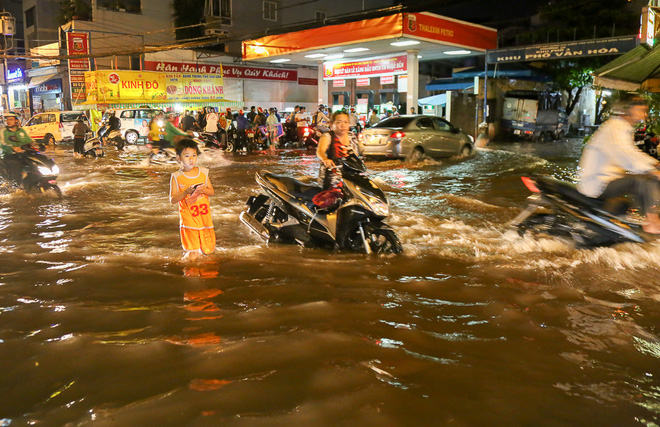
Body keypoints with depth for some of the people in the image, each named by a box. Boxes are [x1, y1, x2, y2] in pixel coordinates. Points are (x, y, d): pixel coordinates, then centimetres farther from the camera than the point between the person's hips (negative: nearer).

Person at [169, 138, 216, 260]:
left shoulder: (203, 172, 1)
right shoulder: (176, 177, -7)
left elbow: (212, 191, 7)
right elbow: (172, 200, -8)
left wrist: (204, 190, -14)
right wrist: (185, 192, -22)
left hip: (204, 213, 3)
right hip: (188, 215, -3)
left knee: (208, 250, 12)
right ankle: (192, 250, 31)